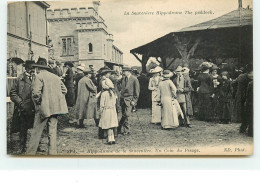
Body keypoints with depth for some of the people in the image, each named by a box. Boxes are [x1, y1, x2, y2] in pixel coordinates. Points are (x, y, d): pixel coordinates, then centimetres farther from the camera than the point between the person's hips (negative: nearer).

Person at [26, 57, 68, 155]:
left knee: (36, 132, 1)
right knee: (52, 132, 11)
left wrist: (37, 102, -2)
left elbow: (36, 92, -18)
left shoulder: (39, 76, -6)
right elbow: (64, 90, 16)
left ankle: (30, 153, 6)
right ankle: (52, 152, 12)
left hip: (44, 108, -6)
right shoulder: (56, 77, 13)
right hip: (55, 108, 6)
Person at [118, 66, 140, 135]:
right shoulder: (124, 79, 15)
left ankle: (120, 128, -7)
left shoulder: (134, 79, -4)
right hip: (123, 99, 6)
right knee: (124, 115, 5)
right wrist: (121, 98, 11)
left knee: (126, 114, -16)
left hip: (130, 99, -6)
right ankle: (126, 130, 12)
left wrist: (134, 101, -9)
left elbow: (137, 91, -5)